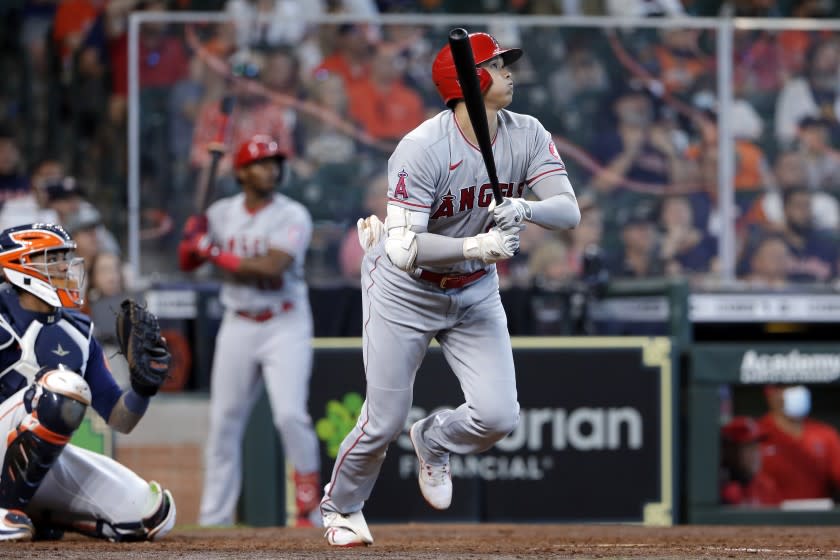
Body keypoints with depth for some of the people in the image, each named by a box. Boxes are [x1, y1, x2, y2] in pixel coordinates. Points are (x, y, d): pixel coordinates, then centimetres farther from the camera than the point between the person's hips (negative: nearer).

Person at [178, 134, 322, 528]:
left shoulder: (292, 216, -9)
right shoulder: (222, 213, 5)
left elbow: (271, 268, -23)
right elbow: (187, 262, 11)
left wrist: (214, 252, -21)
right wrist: (193, 237, -10)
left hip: (285, 325, -4)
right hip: (238, 325, 4)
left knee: (290, 414, -17)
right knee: (223, 421, 4)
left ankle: (309, 503, -1)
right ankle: (214, 517, 11)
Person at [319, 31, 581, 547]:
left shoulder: (528, 137, -10)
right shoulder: (423, 149, -27)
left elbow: (569, 210, -18)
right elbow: (405, 249, -31)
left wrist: (526, 209, -38)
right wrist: (475, 246, -43)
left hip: (476, 291, 5)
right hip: (405, 291, -5)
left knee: (498, 416, -9)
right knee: (385, 421, -1)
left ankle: (434, 440, 26)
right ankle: (341, 507, 29)